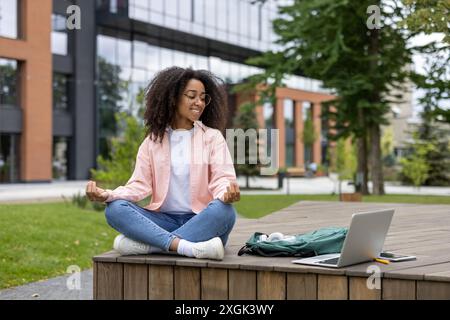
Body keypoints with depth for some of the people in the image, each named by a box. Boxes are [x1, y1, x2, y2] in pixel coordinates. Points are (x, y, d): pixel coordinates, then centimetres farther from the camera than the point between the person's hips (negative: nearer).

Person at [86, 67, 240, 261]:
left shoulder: (212, 136, 6)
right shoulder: (153, 140, 10)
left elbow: (222, 178, -5)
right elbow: (140, 184, 3)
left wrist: (228, 191, -30)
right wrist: (107, 195, -17)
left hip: (202, 221, -1)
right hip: (164, 221, 1)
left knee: (224, 210, -34)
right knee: (115, 209, -23)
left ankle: (142, 244, -35)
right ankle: (189, 248, -40)